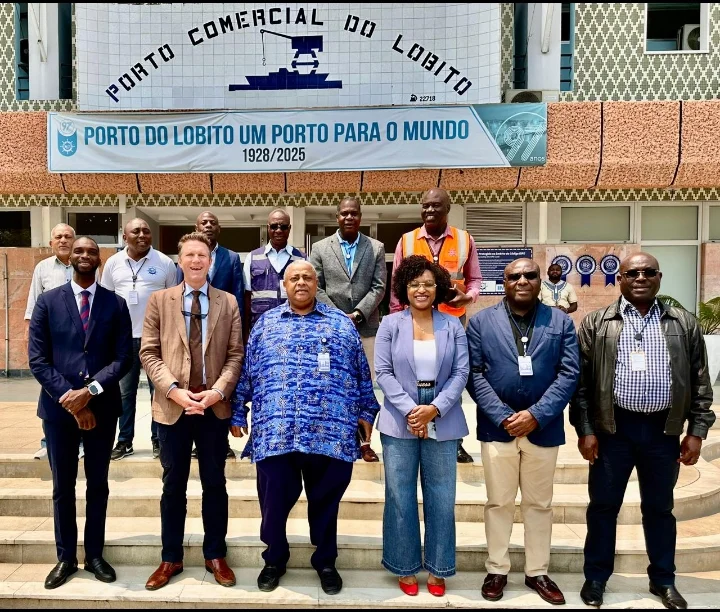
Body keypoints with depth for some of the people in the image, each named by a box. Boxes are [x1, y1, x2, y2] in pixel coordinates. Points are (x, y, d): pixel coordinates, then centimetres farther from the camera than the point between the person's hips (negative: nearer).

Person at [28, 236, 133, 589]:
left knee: (97, 485, 11)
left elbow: (124, 358, -3)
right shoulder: (48, 302, 2)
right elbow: (37, 359, -4)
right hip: (58, 406, 0)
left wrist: (90, 391, -16)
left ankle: (94, 555, 26)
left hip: (102, 407, 0)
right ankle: (66, 557, 26)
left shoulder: (116, 304, 2)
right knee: (63, 487, 11)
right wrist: (70, 399, -12)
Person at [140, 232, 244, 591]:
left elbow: (236, 355, 1)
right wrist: (174, 390, -14)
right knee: (173, 485, 11)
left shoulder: (228, 303, 5)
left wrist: (218, 391, -13)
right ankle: (171, 558, 27)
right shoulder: (159, 300, 4)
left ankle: (215, 556, 26)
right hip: (172, 405, 0)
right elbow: (149, 353, -1)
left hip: (214, 406, 0)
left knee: (214, 484, 11)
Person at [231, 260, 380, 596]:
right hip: (275, 430, 1)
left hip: (331, 430, 0)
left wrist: (366, 412, 7)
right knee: (275, 499, 9)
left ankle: (325, 561, 32)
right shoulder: (266, 323, 12)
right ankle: (275, 559, 33)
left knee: (326, 500, 11)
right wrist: (238, 413, 8)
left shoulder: (341, 323, 10)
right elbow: (246, 372, 12)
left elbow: (362, 372, 11)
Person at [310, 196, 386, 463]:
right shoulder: (320, 248, 6)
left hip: (366, 327, 1)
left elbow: (379, 287, 0)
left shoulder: (376, 248, 7)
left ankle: (363, 440, 15)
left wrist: (357, 314, -11)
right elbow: (316, 288, 1)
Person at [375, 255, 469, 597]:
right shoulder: (390, 324, 1)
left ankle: (437, 569, 25)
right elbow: (383, 373, -4)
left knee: (441, 498, 9)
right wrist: (409, 410, -14)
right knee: (401, 498, 7)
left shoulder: (453, 325, 4)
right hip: (400, 422, -1)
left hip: (443, 423, 1)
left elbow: (461, 372, -1)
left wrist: (435, 408, -14)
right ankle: (406, 568, 25)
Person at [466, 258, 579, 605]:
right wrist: (502, 417, -13)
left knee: (540, 504, 14)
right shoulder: (481, 322, 1)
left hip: (544, 429, 1)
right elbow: (474, 375, -4)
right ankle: (496, 570, 26)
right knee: (498, 503, 10)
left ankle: (537, 572, 30)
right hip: (497, 428, -1)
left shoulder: (560, 322, 3)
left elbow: (569, 374, -3)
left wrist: (536, 415, -13)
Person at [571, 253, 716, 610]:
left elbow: (700, 382, 7)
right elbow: (581, 380, -3)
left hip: (663, 430, 2)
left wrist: (697, 431, 2)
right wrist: (584, 430, -7)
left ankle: (663, 580, 34)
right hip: (612, 428, -1)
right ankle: (596, 577, 26)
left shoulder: (684, 324, 5)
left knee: (660, 507, 16)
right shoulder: (596, 324, -1)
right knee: (603, 505, 10)